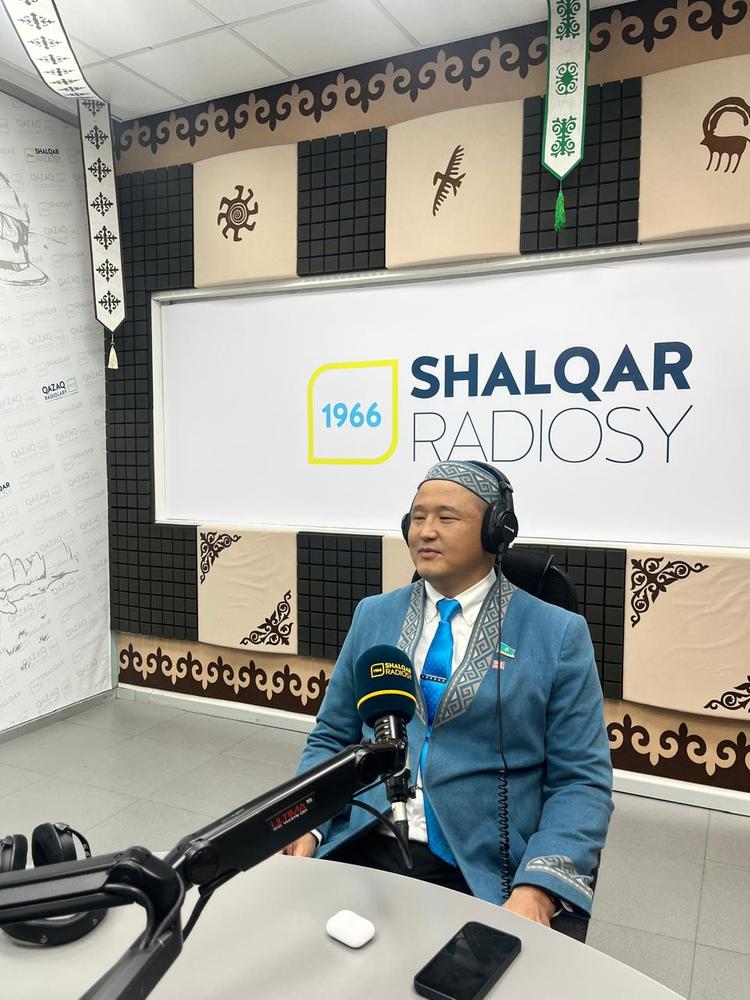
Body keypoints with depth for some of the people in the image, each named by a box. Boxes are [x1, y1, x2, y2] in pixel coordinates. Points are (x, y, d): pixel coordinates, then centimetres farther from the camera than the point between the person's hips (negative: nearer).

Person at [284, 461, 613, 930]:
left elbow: (582, 782, -4)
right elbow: (331, 739, 12)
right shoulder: (373, 615, 7)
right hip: (363, 850, 2)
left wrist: (537, 890, -18)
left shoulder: (559, 634, -3)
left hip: (479, 874, -2)